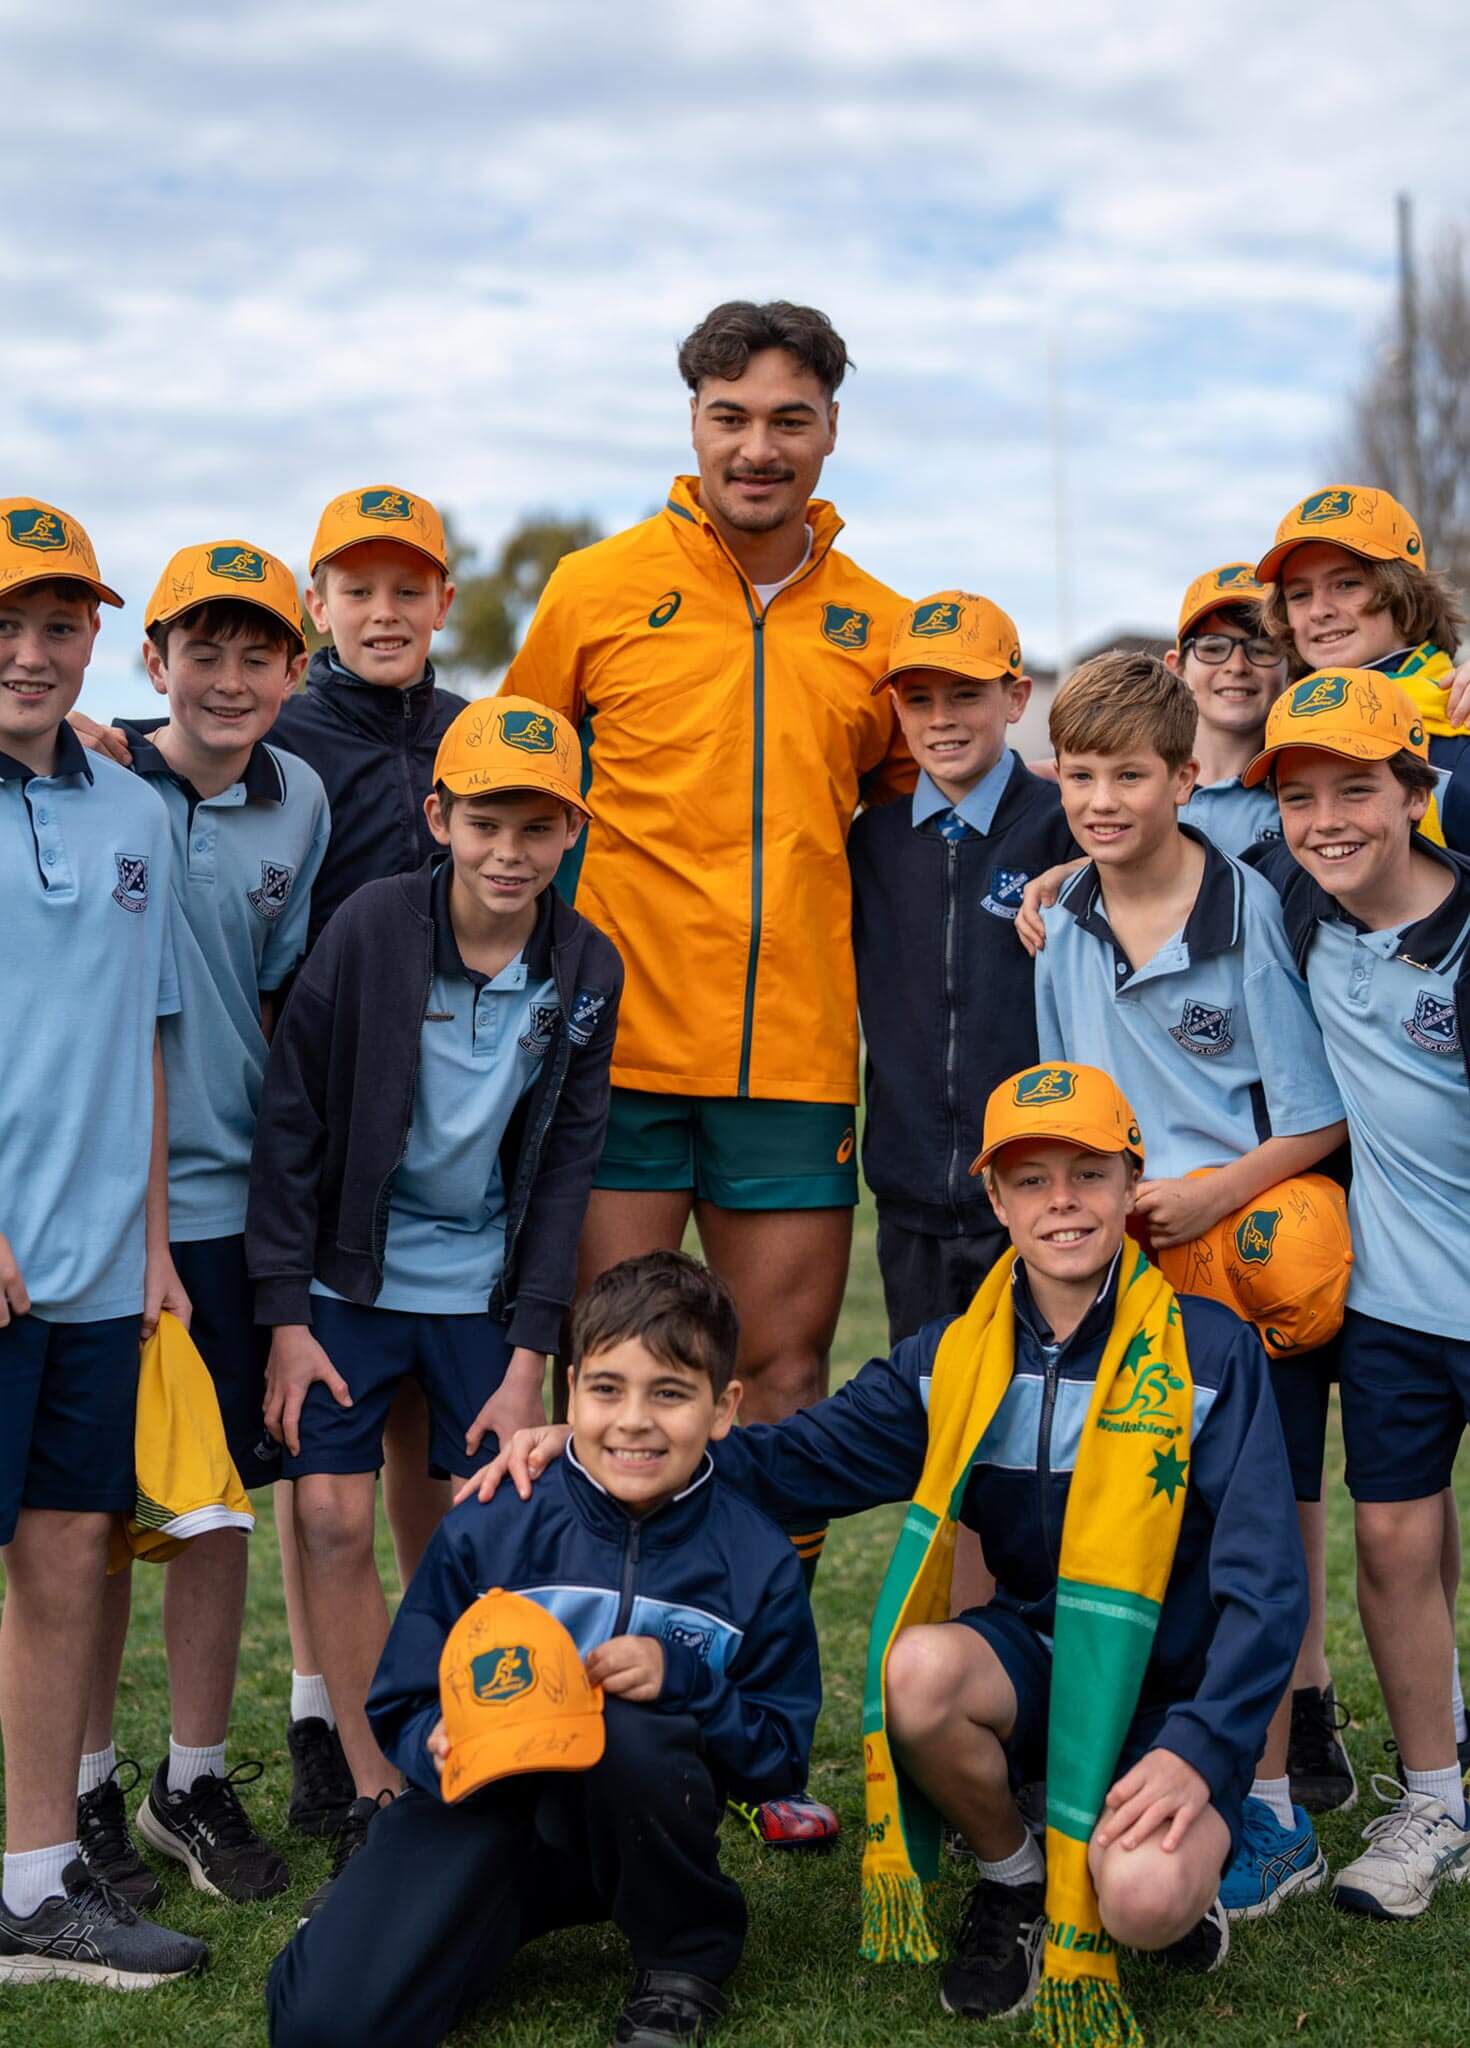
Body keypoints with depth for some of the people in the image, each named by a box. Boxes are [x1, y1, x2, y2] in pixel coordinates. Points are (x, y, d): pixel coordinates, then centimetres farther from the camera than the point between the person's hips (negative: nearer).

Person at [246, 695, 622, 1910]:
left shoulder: (587, 970, -6)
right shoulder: (371, 930, -14)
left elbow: (566, 1166, 0)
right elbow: (293, 1117, -8)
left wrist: (531, 1353, -4)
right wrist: (285, 1315, -9)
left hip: (484, 1289, 2)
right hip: (350, 1277, -1)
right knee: (334, 1517, -6)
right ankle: (376, 1794, 6)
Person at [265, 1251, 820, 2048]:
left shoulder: (757, 1563, -6)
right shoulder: (485, 1534, -8)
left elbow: (781, 1756, -2)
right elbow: (402, 1707, -1)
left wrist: (680, 1682, -20)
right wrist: (441, 1744, -25)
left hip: (632, 1827, 1)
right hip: (481, 1802, 0)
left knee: (629, 1733, -37)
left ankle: (688, 1958, -6)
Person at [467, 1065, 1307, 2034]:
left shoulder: (1213, 1352, -10)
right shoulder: (957, 1356, 1)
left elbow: (1266, 1583, -12)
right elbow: (799, 1458, -3)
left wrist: (1200, 1750, -24)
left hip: (1175, 1692, -3)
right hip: (1037, 1658, 3)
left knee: (1141, 1905, -31)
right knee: (918, 1670, -31)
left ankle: (1182, 1871, 9)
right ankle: (1012, 1879, -1)